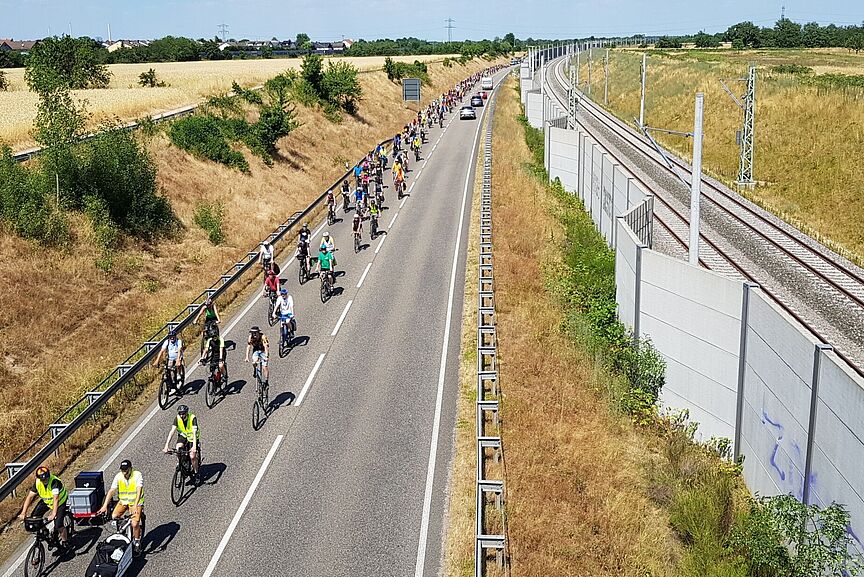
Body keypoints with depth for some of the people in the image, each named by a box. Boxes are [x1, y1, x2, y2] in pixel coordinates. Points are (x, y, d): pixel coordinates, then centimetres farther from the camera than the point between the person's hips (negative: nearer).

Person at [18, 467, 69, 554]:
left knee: (58, 525, -17)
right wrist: (23, 513, -27)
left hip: (60, 502, -6)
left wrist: (54, 514, -53)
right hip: (46, 501, 6)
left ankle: (65, 542, 5)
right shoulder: (37, 483, -19)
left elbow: (56, 498, -43)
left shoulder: (55, 481, -35)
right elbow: (29, 497, -18)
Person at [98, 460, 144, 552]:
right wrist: (104, 506, -26)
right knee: (114, 517, -17)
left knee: (135, 524, -17)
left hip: (136, 502, -4)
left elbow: (139, 491, -30)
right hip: (123, 501, 4)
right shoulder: (118, 476, -11)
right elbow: (111, 491, -15)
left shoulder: (137, 475, -21)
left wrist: (135, 506, -43)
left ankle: (137, 542, 8)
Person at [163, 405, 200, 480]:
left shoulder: (192, 418, -29)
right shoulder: (177, 418, -20)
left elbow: (194, 432, -38)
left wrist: (194, 446, -49)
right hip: (183, 436, 3)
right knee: (178, 448, -27)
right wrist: (166, 446, -35)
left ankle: (196, 473, 8)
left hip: (192, 437, -3)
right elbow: (172, 431, -26)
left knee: (192, 456, -15)